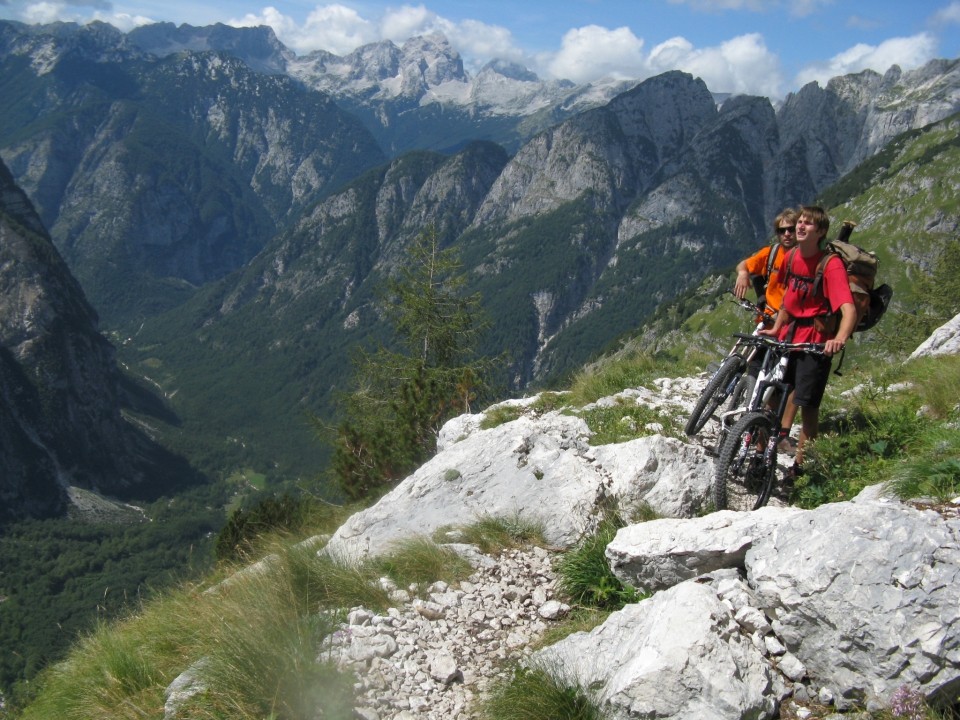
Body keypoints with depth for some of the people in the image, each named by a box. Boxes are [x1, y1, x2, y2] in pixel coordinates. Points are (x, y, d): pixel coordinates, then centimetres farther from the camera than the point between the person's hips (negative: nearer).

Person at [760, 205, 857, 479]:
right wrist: (776, 328, 15)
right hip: (788, 335, 6)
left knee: (807, 404, -3)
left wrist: (840, 339, -46)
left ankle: (800, 466, 10)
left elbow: (849, 309, -29)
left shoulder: (831, 264, -18)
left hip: (816, 342, -6)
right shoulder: (791, 257, 3)